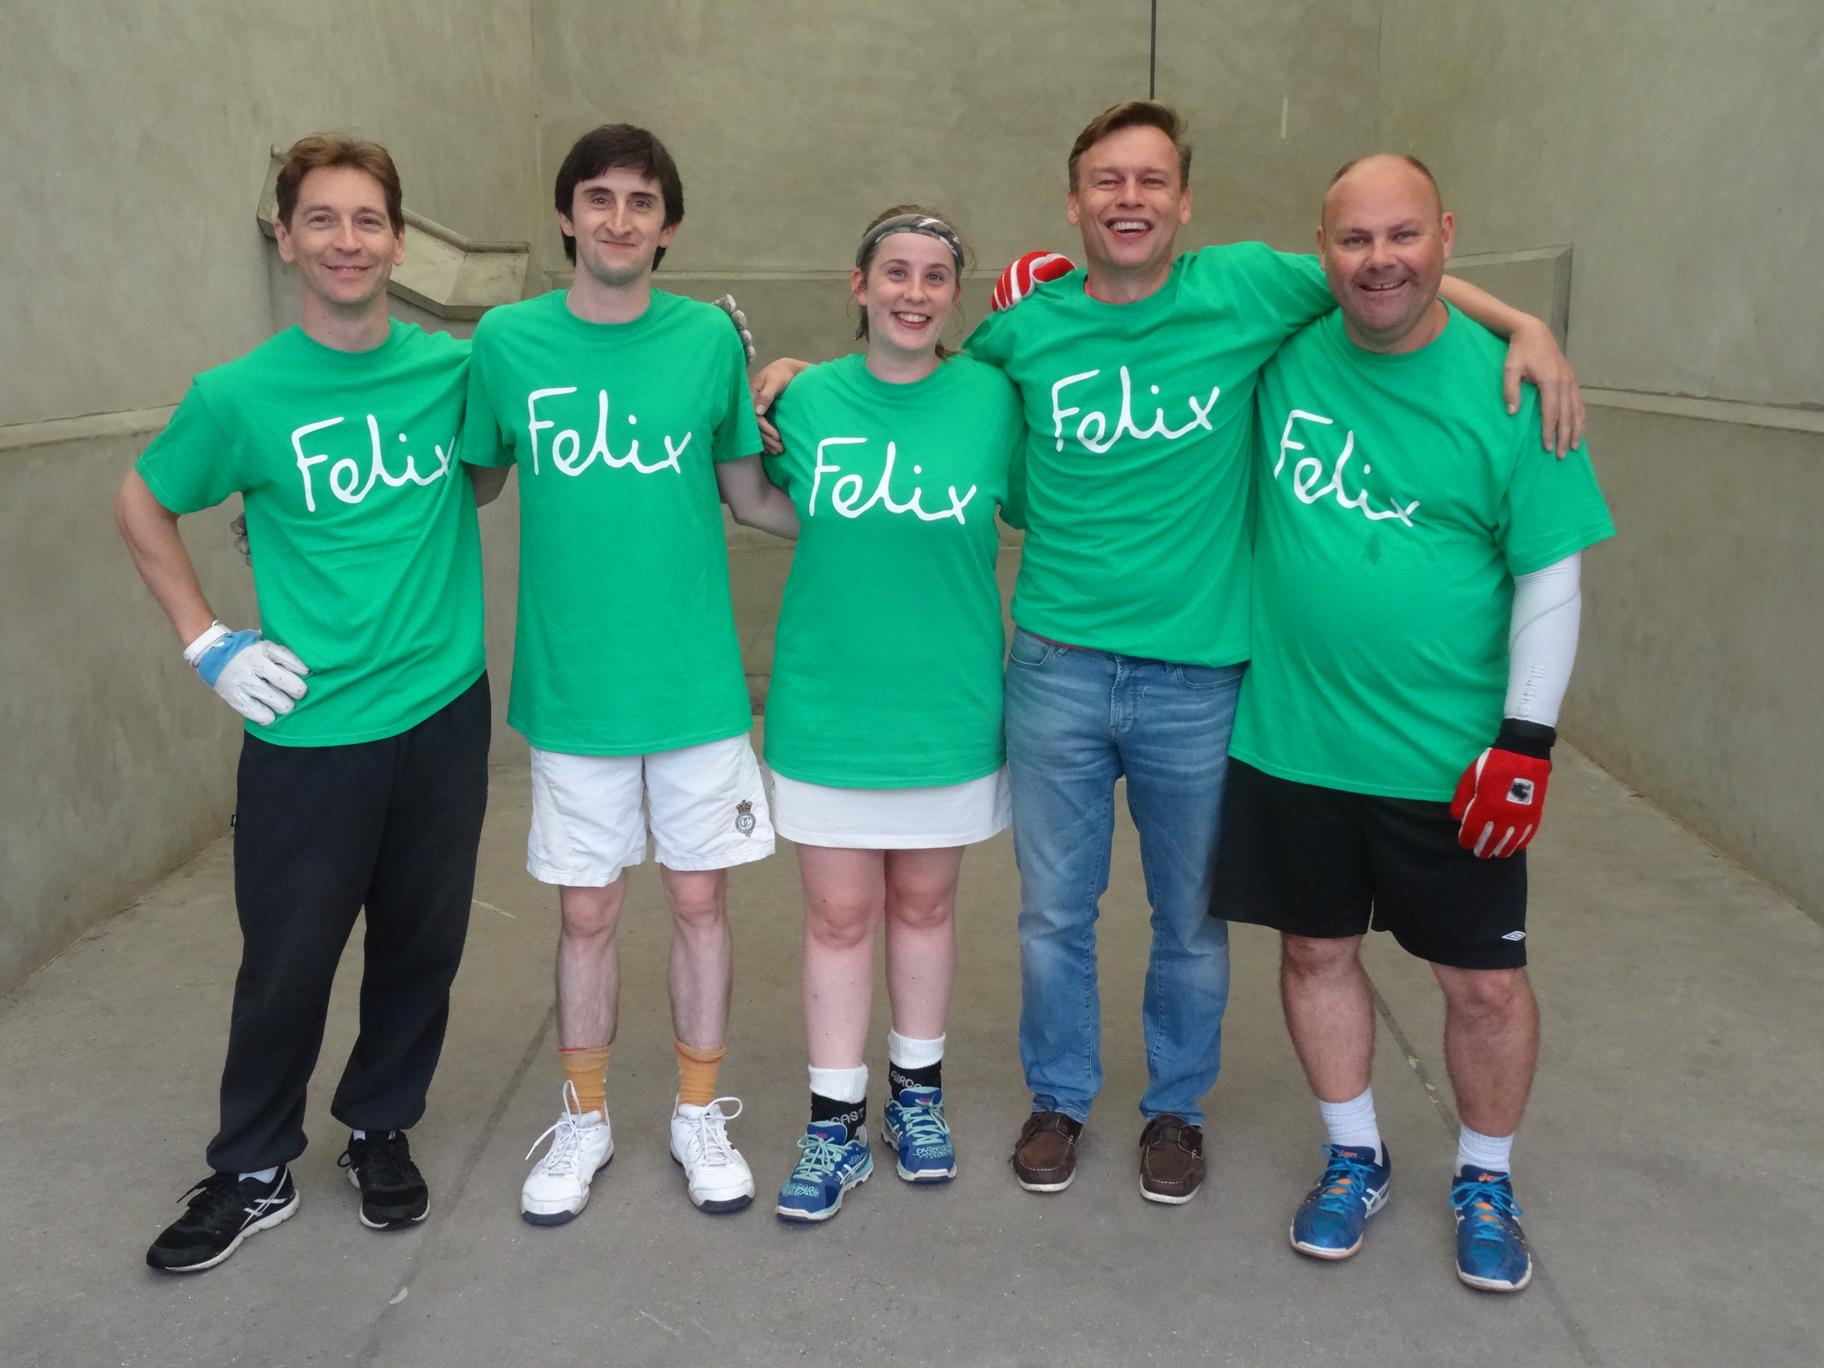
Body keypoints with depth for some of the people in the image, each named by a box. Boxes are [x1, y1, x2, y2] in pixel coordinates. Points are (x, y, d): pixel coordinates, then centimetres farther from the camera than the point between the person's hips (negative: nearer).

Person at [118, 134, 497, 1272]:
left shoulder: (454, 366, -2)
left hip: (445, 714, 2)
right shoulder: (241, 397, -8)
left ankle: (382, 1130, 36)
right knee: (288, 962, 7)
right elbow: (143, 509, 7)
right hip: (309, 732, -2)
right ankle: (253, 1173, 29)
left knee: (422, 943, 13)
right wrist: (209, 645, 1)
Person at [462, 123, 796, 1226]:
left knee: (699, 896, 10)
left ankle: (701, 1114, 30)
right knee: (587, 911, 11)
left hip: (696, 680, 0)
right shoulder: (508, 341, -2)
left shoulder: (710, 337, -2)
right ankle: (585, 1121, 32)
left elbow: (751, 494, 5)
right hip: (571, 684, 0)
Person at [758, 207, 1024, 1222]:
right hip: (827, 708, 1)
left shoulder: (993, 397, -6)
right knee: (839, 916, 8)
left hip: (947, 708, 0)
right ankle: (836, 1126, 23)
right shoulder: (809, 399, -2)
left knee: (924, 904, 15)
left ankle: (919, 1092, 36)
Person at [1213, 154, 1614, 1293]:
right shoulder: (1282, 353, -1)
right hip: (1290, 739, 2)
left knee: (1485, 982, 8)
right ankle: (1356, 1160, 38)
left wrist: (1527, 739, -12)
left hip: (1446, 760, -2)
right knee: (1317, 950, 15)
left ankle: (1487, 1183, 34)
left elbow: (1551, 574, -6)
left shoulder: (1504, 385, -8)